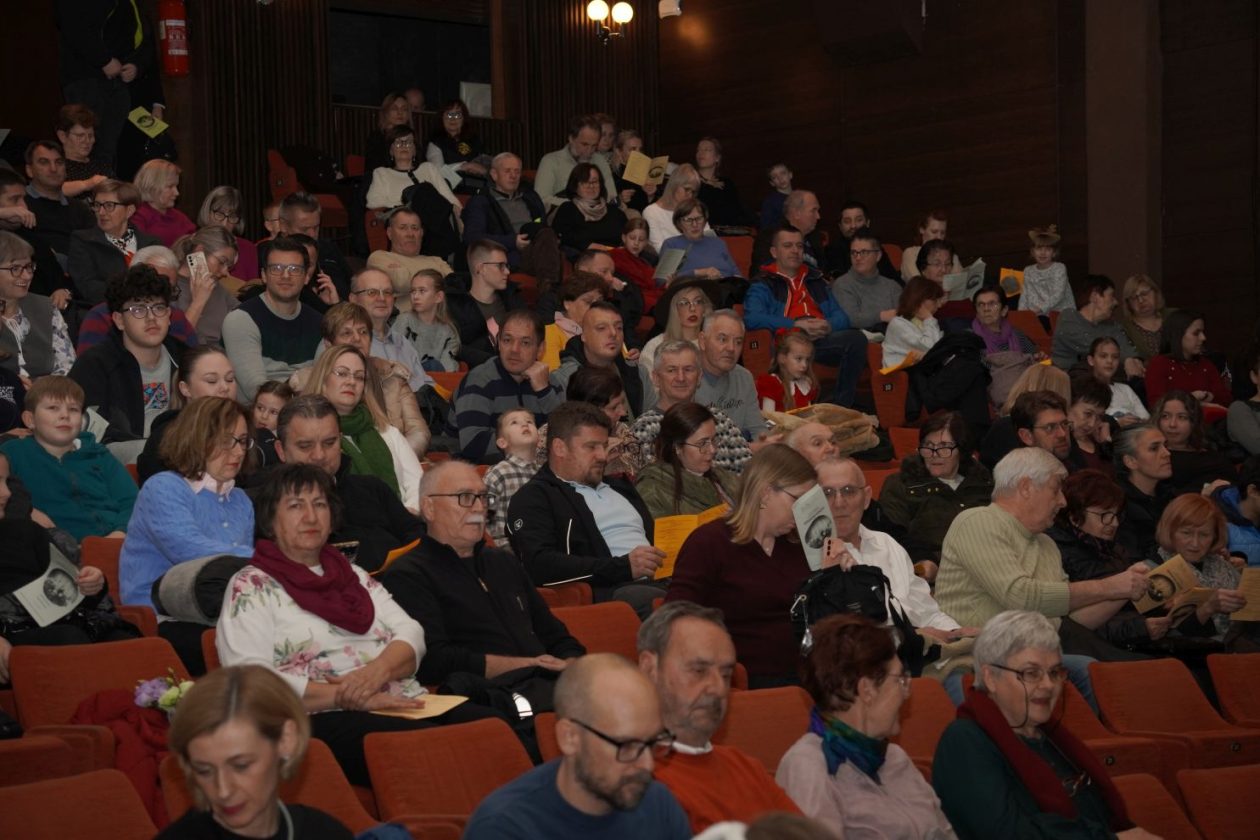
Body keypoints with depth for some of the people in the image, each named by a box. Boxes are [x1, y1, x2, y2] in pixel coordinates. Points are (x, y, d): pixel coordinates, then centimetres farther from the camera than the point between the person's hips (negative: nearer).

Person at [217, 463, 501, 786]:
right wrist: (347, 697, -15)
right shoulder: (250, 587, 7)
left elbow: (410, 634, 15)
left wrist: (377, 671, -9)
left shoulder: (354, 576, 27)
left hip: (407, 705, 6)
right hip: (325, 721, -6)